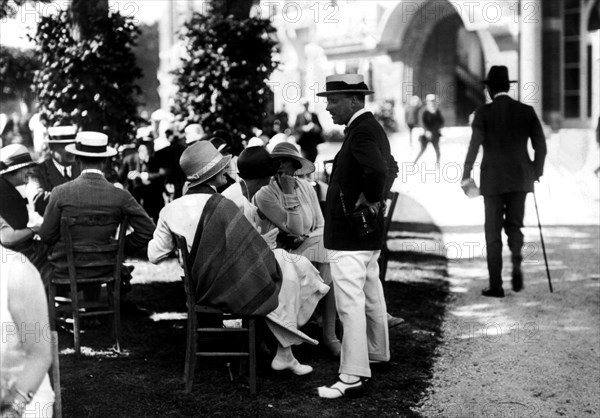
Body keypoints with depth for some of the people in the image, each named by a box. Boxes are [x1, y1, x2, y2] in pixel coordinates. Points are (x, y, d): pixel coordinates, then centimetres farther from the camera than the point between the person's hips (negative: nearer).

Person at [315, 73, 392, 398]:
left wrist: (370, 199, -23)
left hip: (349, 235, -11)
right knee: (371, 295, 23)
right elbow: (386, 167, 27)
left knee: (350, 304, -9)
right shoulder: (372, 128, 13)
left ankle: (352, 377, -7)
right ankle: (377, 354, 39)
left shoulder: (362, 131, -20)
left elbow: (378, 168, -38)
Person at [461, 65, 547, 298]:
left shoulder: (484, 112, -6)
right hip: (521, 179, 2)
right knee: (514, 225, 16)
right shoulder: (526, 111, 2)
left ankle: (496, 286, 6)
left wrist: (466, 176, -3)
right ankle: (516, 263, -13)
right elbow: (541, 146, 1)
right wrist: (536, 172, 14)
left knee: (493, 232, 6)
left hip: (493, 179, -2)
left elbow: (474, 146, -11)